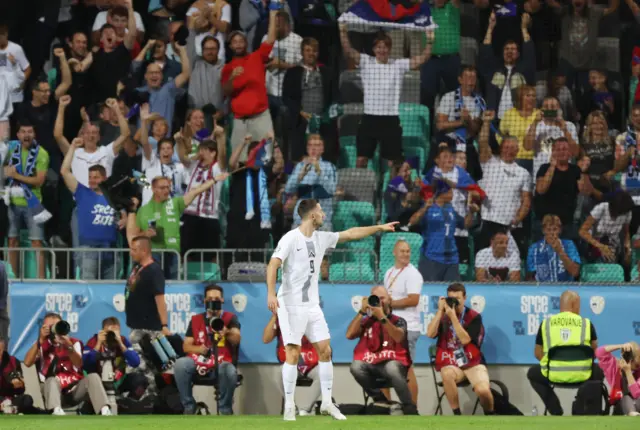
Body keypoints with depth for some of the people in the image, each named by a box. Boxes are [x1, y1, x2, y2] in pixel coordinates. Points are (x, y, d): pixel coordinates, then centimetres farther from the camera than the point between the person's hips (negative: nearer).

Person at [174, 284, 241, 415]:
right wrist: (198, 349, -14)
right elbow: (186, 346, 9)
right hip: (198, 362, 2)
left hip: (220, 363, -2)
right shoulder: (196, 320, 14)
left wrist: (226, 333, -38)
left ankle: (226, 409, -13)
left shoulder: (230, 318, 6)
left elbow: (236, 339, -14)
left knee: (230, 371, -37)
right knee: (180, 364, -29)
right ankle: (189, 407, -16)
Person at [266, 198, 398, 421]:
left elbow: (351, 233, 19)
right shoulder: (290, 239, -13)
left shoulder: (322, 238, 9)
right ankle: (289, 406, -3)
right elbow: (273, 265, -20)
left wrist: (380, 228, 20)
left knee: (325, 351, 3)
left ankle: (327, 403, 12)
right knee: (293, 354, -10)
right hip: (290, 305, -7)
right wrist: (271, 293, -32)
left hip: (312, 306, 7)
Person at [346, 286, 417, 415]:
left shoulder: (398, 321, 9)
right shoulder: (365, 321, 14)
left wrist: (382, 317, -20)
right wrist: (362, 311, -4)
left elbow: (398, 337, -13)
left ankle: (410, 410, -29)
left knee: (392, 368, -39)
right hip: (370, 365, 2)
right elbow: (349, 335, -2)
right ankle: (381, 402, -16)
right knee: (356, 366, -32)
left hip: (393, 362, -2)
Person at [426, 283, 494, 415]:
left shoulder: (474, 317, -3)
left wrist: (453, 316, -20)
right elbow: (430, 334, -11)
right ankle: (457, 416, -22)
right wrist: (440, 311, -11)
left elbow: (465, 340, -16)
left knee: (483, 390, -29)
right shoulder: (443, 316, 6)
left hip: (473, 362, -1)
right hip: (451, 364, 1)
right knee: (447, 374, -37)